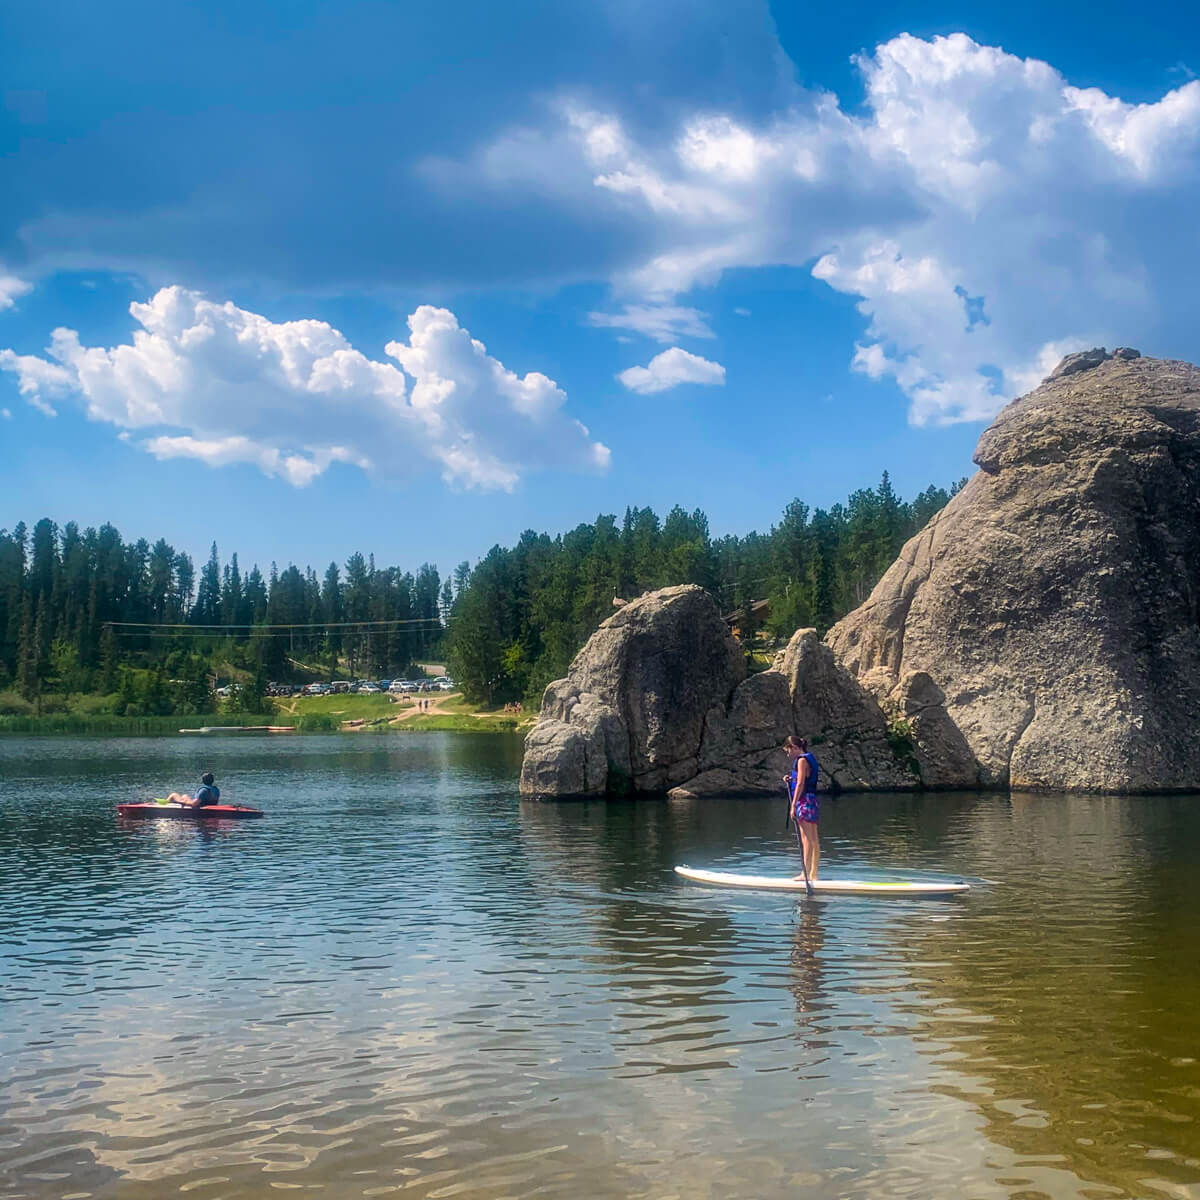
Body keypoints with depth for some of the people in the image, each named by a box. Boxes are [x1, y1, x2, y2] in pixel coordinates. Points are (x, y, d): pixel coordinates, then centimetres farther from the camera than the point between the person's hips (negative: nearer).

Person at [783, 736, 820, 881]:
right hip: (812, 801, 10)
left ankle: (805, 873, -11)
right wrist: (790, 779, 9)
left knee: (806, 839, -10)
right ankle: (813, 873, 12)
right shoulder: (810, 758, 18)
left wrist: (793, 805, -17)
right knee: (814, 840, 9)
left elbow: (800, 784, -16)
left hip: (805, 802, -10)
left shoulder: (802, 760, -10)